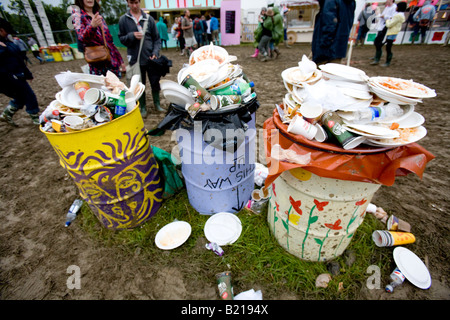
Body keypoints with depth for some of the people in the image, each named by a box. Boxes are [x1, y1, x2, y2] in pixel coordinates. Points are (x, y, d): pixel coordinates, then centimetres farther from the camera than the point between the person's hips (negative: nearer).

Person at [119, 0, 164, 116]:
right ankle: (143, 107, 22)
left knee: (155, 82, 8)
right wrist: (132, 36, -14)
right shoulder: (123, 20, 3)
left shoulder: (149, 18, 5)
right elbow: (121, 39, 5)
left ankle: (157, 103, 27)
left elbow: (156, 38, 6)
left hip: (151, 58, 1)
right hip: (135, 59, 0)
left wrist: (155, 52, -8)